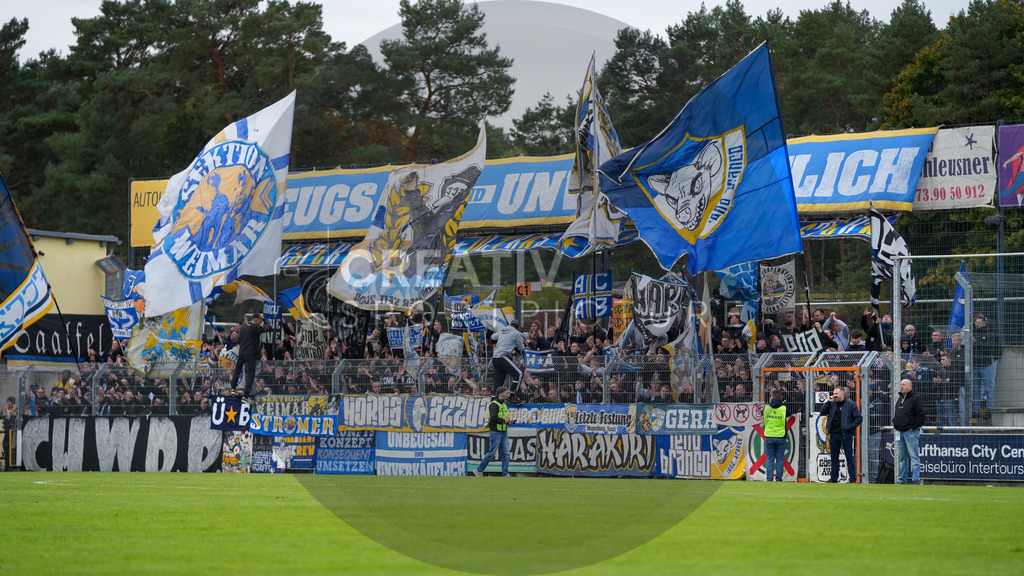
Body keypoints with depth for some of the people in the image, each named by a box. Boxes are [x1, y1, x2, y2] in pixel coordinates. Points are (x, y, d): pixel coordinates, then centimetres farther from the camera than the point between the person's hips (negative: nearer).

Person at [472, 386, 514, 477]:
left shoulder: (504, 404, 17)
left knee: (505, 453, 3)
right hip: (496, 432, -9)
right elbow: (494, 418, -22)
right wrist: (504, 420, -14)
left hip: (504, 432, 9)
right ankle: (479, 470, 6)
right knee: (492, 453, -5)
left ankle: (505, 474, 4)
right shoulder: (494, 404, -12)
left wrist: (509, 421, 8)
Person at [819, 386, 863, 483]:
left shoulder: (850, 404, -4)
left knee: (850, 457, -3)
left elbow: (859, 418, -4)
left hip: (846, 435, -5)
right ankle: (834, 478, 17)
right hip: (834, 434, 5)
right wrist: (828, 402, -3)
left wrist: (851, 427, -13)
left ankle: (853, 478, -1)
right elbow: (822, 412, 7)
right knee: (834, 457, 10)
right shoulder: (832, 404, 11)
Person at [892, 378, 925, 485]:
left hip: (910, 432, -8)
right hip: (900, 432, 8)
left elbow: (921, 415, -13)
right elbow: (896, 414, 29)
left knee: (914, 456, -10)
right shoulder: (900, 399, 18)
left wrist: (913, 427, -14)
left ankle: (916, 480, -13)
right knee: (902, 457, 11)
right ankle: (901, 480, 16)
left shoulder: (915, 398, -7)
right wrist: (895, 423, 13)